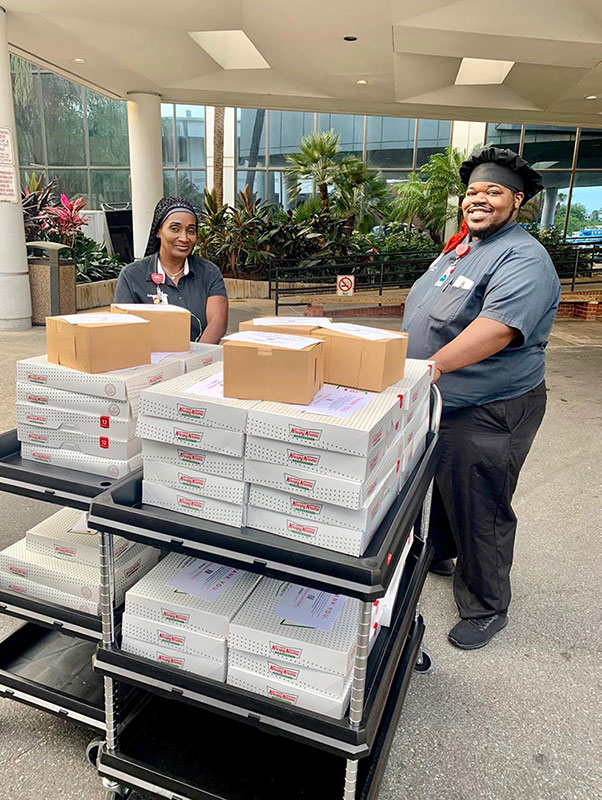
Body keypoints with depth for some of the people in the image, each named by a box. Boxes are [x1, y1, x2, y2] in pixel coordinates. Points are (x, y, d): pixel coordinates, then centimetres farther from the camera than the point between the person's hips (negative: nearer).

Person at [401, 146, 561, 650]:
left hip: (485, 415, -9)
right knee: (434, 486, 25)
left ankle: (486, 608, 26)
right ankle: (436, 555, 50)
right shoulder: (462, 245, 12)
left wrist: (432, 367, -42)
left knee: (479, 511, 5)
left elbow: (498, 327, -34)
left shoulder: (523, 260, -18)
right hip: (432, 402, 9)